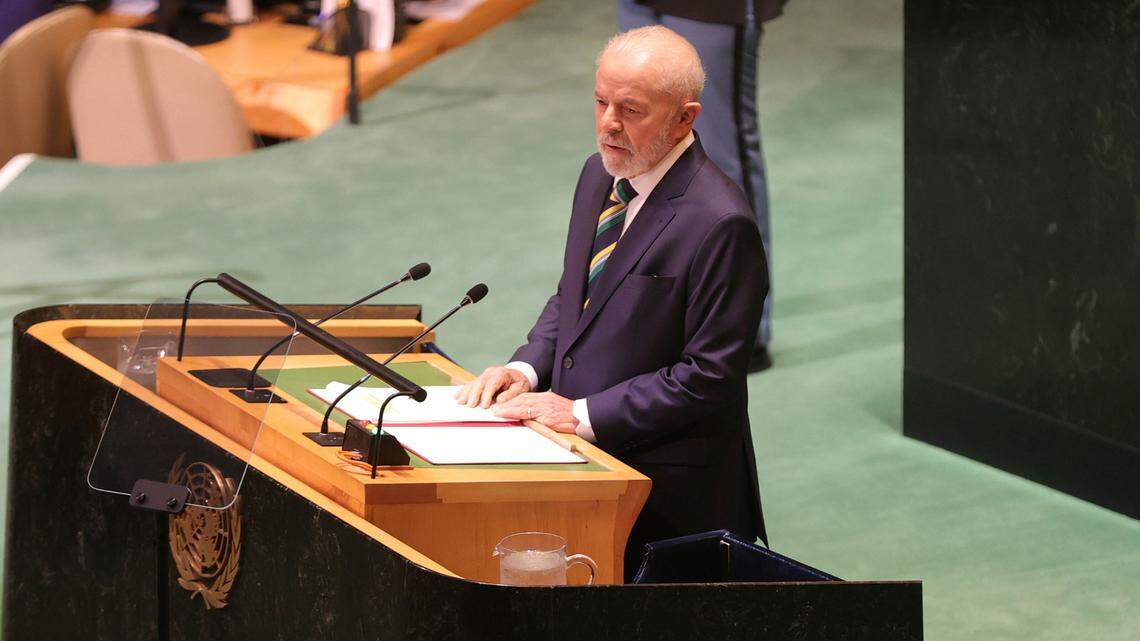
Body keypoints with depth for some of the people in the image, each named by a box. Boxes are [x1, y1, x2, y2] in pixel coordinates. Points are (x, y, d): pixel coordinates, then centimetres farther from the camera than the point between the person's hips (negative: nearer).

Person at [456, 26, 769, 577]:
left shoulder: (719, 223, -18)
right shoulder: (600, 176, 10)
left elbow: (710, 377, -17)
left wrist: (585, 415, -17)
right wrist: (528, 368, 4)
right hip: (582, 455, 8)